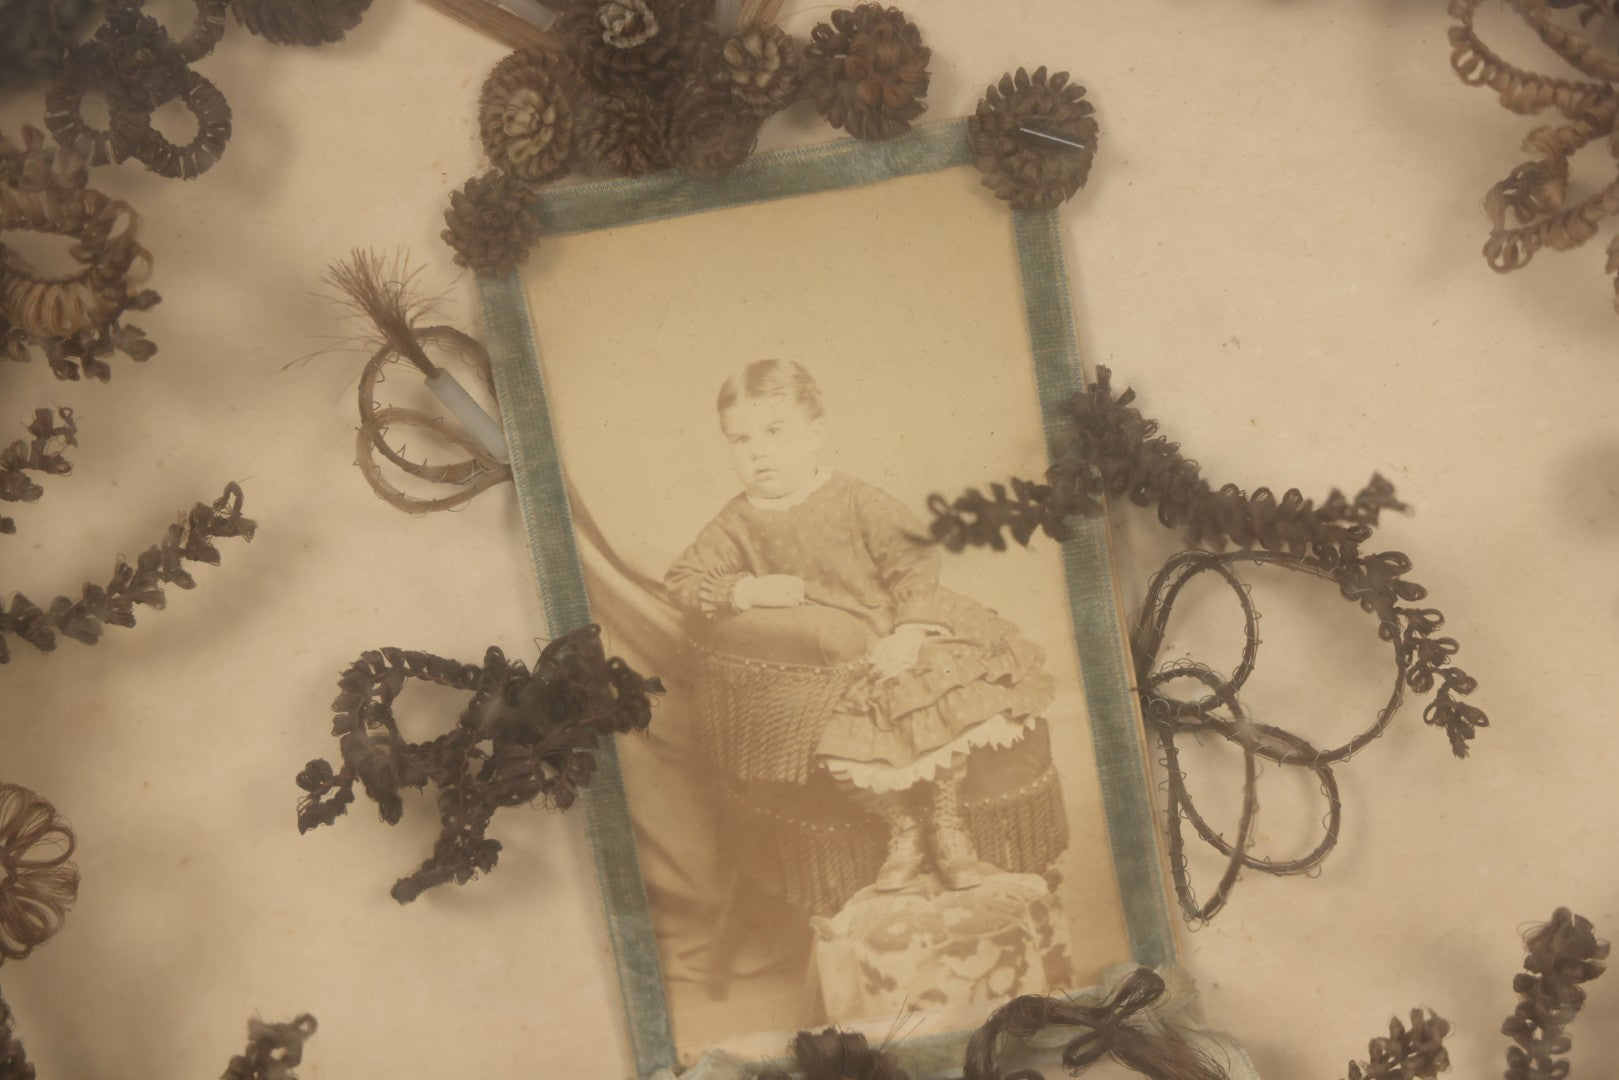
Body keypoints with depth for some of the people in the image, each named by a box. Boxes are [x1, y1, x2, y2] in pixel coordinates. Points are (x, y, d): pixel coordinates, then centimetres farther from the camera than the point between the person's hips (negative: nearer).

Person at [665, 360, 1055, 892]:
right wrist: (746, 591, -13)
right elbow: (682, 581, 4)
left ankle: (946, 823, 4)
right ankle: (904, 829, 6)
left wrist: (908, 633, -21)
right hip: (825, 668, 0)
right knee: (846, 754, -25)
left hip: (891, 641, 0)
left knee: (946, 700, -23)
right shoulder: (737, 524, 2)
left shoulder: (853, 500, -5)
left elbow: (914, 559, -7)